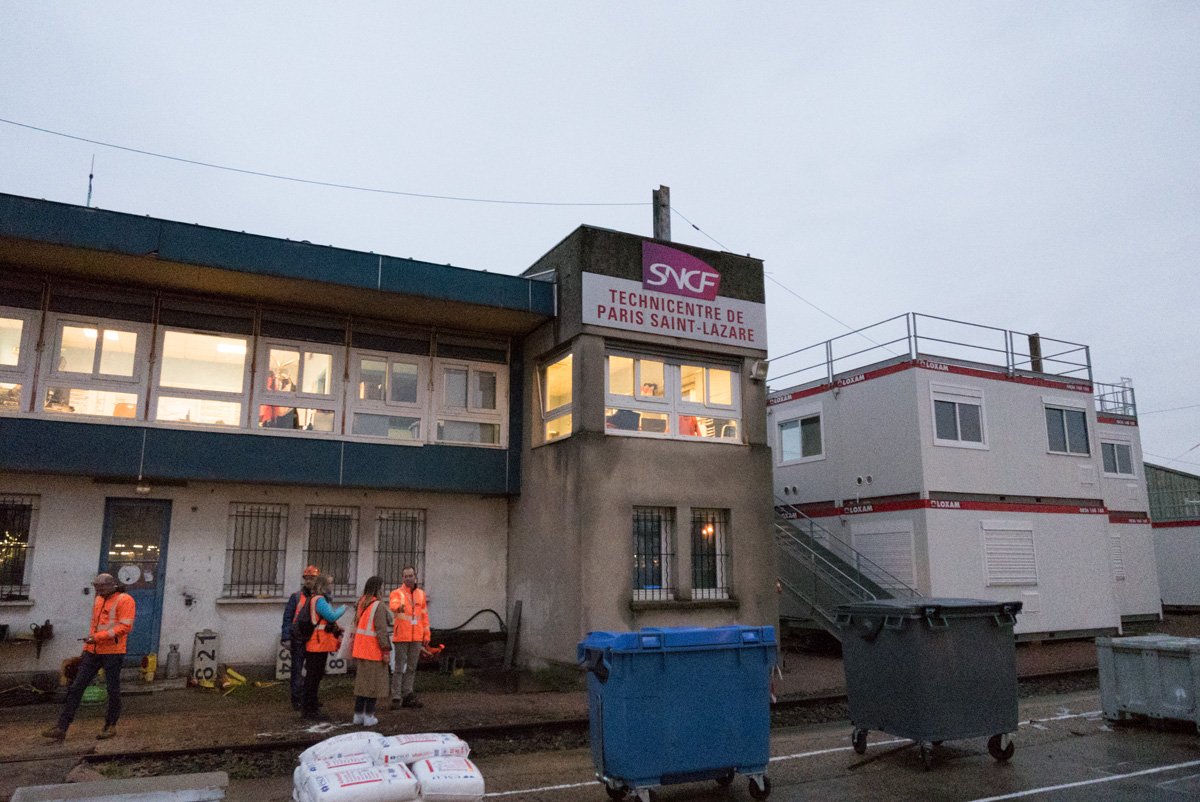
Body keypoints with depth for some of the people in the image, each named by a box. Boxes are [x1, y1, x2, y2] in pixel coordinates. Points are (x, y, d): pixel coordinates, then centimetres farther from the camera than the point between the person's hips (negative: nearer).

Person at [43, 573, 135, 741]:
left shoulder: (124, 600, -10)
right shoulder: (98, 600, 15)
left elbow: (125, 626, -18)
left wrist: (98, 637, -21)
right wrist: (87, 647, 17)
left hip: (113, 652, -7)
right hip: (94, 652, 7)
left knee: (113, 689, 3)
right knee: (76, 687, 2)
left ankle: (111, 726, 18)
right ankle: (61, 728, 5)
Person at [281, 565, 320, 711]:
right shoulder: (296, 597, -1)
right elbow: (287, 618, -4)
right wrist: (286, 638, -11)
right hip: (298, 640, -3)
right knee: (297, 670, 0)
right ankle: (297, 700, 7)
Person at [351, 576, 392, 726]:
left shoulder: (362, 604, 8)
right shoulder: (378, 606, -16)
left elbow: (357, 625, 13)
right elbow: (381, 629, -19)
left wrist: (353, 647, 19)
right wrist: (386, 650, -16)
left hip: (362, 648, 8)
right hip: (374, 649, -8)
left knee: (362, 680, 15)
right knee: (374, 681, 1)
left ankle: (358, 714, 20)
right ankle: (369, 716, 4)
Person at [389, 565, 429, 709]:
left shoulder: (421, 594, 10)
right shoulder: (397, 593, -5)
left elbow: (424, 615, 12)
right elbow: (393, 604, -29)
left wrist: (426, 635, 7)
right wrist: (399, 607, -53)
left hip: (416, 637, 4)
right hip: (401, 636, -4)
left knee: (412, 668, 9)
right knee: (399, 667, -2)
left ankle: (407, 697, 17)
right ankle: (396, 698, 4)